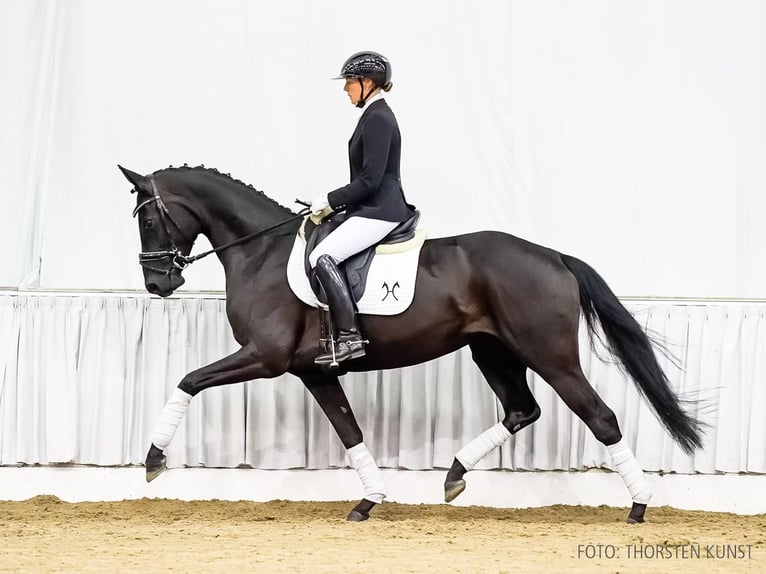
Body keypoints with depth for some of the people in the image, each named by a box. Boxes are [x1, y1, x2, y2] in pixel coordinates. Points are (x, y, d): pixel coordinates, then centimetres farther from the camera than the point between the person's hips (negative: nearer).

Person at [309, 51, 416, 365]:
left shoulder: (377, 120, -16)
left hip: (379, 211, -11)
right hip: (374, 208, 11)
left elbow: (369, 180, -21)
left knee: (321, 257, -23)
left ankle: (349, 336, -27)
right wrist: (334, 203, 17)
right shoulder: (376, 115, 16)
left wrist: (330, 200, -13)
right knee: (324, 253, 18)